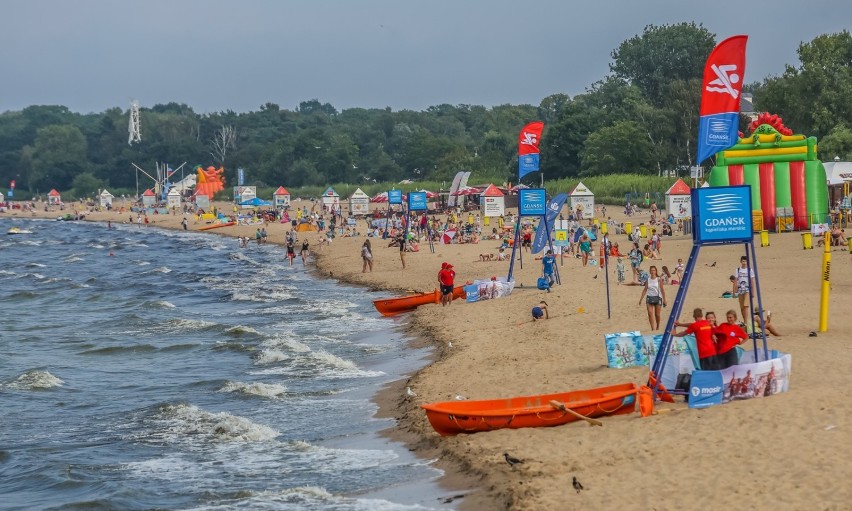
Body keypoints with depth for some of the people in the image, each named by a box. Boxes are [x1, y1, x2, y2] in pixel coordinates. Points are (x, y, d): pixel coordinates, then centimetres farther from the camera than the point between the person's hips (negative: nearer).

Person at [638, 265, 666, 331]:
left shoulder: (659, 279, -2)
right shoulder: (648, 280, 5)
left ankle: (657, 327, 26)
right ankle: (652, 328, -11)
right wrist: (641, 299, 7)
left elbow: (662, 290, -2)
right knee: (650, 313, -11)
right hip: (649, 298, 2)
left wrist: (664, 299, -5)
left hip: (657, 297, -2)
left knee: (657, 314, 4)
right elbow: (645, 289, 10)